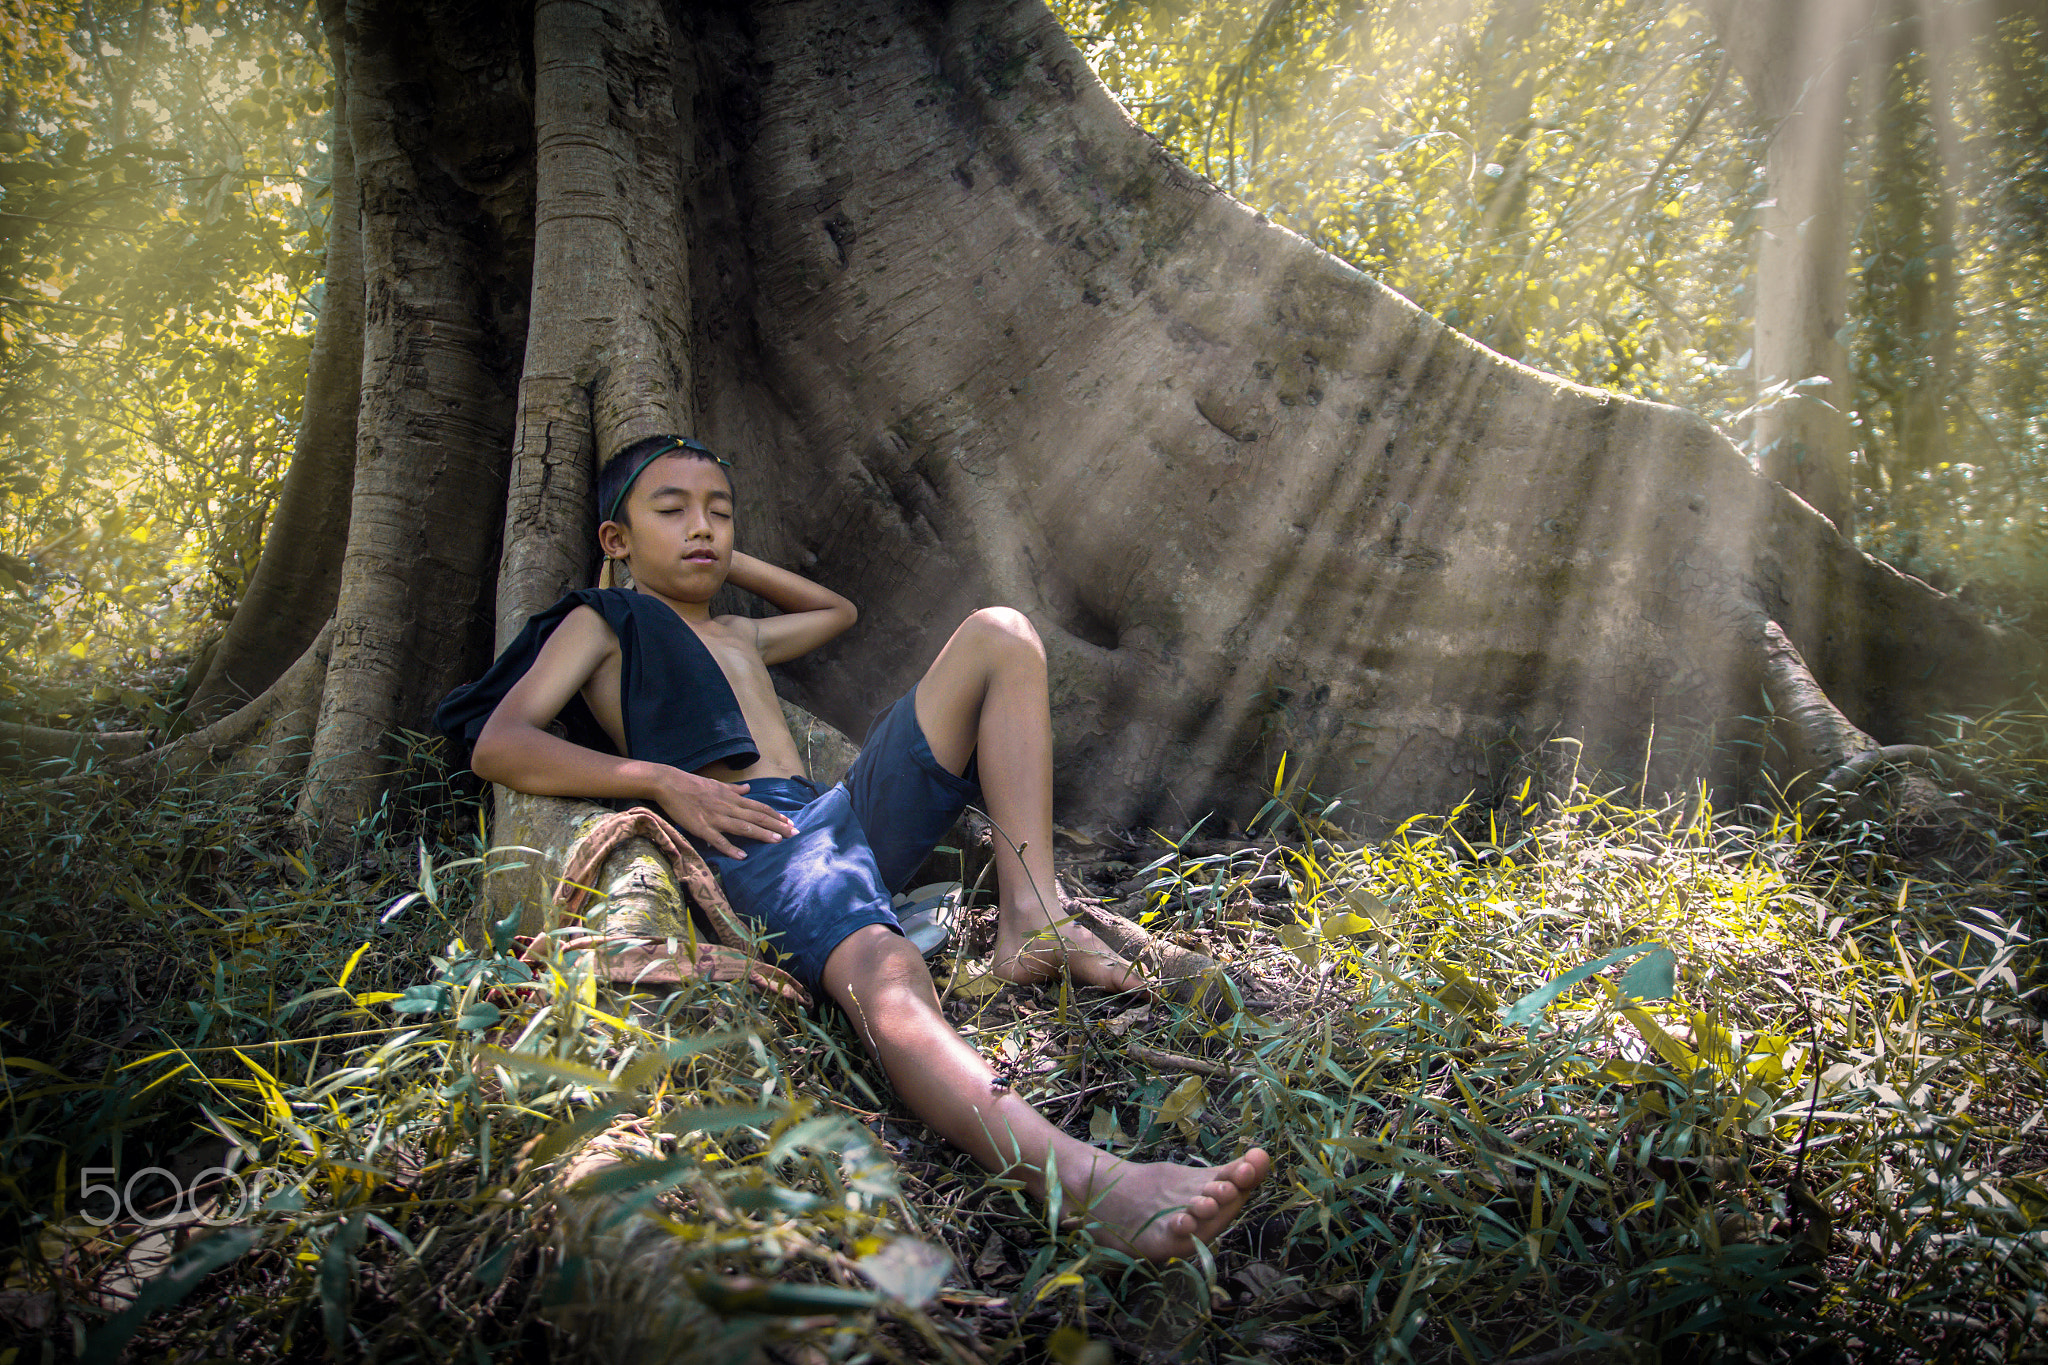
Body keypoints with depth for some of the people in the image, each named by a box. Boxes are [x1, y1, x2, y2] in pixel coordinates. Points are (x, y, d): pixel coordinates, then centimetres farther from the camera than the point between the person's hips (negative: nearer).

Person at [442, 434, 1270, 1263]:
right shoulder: (602, 621, 16)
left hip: (851, 814, 8)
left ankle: (1032, 919, -18)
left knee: (999, 635, 0)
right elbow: (497, 747, 2)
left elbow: (836, 610, 56)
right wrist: (660, 781, -10)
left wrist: (725, 562, 44)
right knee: (885, 985, -41)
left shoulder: (741, 636, 36)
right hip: (750, 844, -8)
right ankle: (1093, 1183, -66)